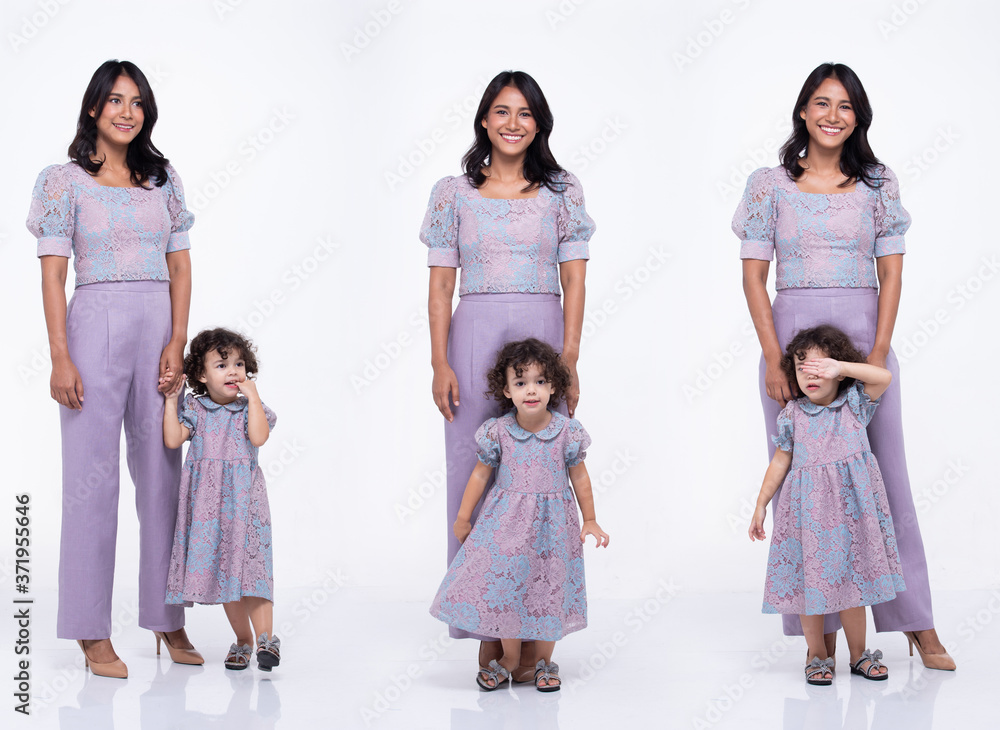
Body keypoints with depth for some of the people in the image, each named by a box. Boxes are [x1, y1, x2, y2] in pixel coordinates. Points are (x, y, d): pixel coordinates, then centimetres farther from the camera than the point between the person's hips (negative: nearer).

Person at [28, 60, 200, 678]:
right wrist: (61, 358, -11)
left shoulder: (163, 179, 12)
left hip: (160, 328, 4)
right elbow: (53, 274, -2)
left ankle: (169, 621, 17)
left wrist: (178, 343, -2)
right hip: (96, 326, -3)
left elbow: (181, 266, 10)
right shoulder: (65, 181, 2)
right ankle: (93, 633, 5)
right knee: (92, 476, -2)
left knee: (163, 472, 7)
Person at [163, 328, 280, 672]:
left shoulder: (249, 407, 3)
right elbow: (172, 440, -2)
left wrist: (253, 396, -12)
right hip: (206, 499, 2)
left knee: (249, 563, -12)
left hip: (243, 496, -2)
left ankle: (265, 637, -13)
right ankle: (242, 638, 17)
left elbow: (259, 437, -14)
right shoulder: (194, 407, 7)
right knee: (220, 566, 6)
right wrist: (171, 401, -2)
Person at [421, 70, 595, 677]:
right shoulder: (454, 193, 9)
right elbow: (441, 286, 6)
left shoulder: (562, 191, 9)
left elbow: (575, 282, 5)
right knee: (476, 472, -1)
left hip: (542, 338, 0)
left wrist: (569, 361, -4)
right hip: (474, 339, 0)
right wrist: (440, 363, -3)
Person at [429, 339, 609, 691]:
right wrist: (463, 518, 9)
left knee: (548, 590, 6)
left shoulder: (567, 431, -9)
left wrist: (590, 520, 8)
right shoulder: (497, 431, -8)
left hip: (552, 523, 0)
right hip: (506, 521, 0)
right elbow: (481, 474, 3)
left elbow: (580, 477, 3)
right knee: (503, 583, 3)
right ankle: (509, 658, 23)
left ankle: (543, 660, 25)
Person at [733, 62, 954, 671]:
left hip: (864, 335, 1)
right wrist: (774, 360, -8)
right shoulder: (770, 185, 4)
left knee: (886, 474, 2)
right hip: (791, 334, 0)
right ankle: (821, 630, 8)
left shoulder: (879, 183, 7)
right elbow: (754, 276, 1)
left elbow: (891, 273, 5)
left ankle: (919, 627, 10)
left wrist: (878, 354, -6)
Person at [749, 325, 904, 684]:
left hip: (850, 503, 0)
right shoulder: (792, 415, 1)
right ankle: (817, 655, 17)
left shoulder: (854, 404, 1)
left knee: (852, 577, 7)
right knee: (810, 579, 3)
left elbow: (884, 376, -13)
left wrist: (839, 367, -20)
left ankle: (859, 654, 21)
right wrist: (761, 503, 8)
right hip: (807, 506, 0)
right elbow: (781, 461, 7)